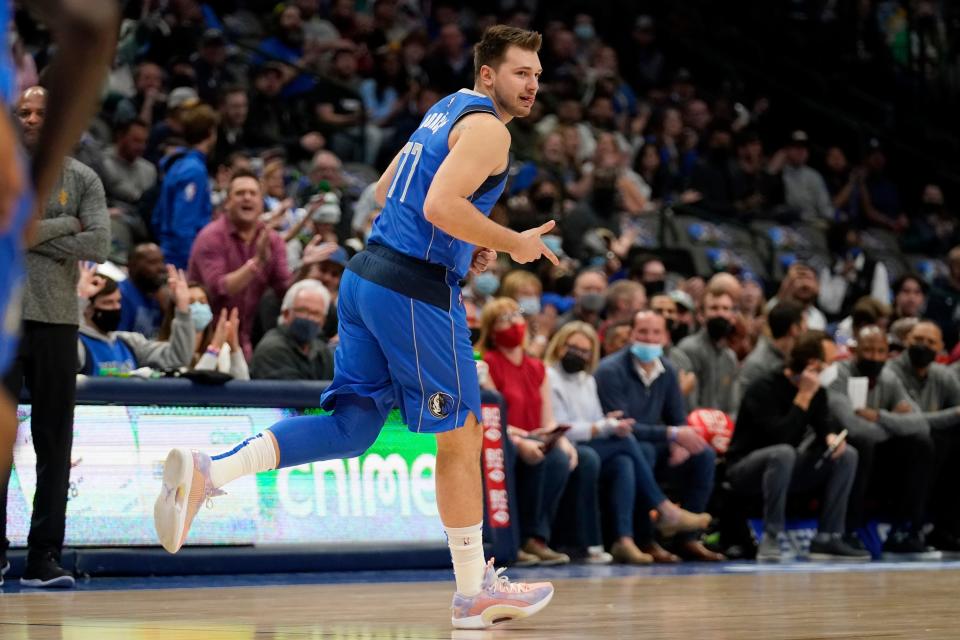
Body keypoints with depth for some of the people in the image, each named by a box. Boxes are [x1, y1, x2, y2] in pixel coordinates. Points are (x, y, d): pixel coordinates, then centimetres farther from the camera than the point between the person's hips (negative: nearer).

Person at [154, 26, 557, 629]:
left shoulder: (446, 110, 20)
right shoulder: (488, 128, -11)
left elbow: (386, 190, 28)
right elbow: (441, 206, -24)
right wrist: (512, 244, -11)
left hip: (367, 277, 9)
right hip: (417, 291, -9)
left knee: (352, 423, 8)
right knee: (461, 435, 3)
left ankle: (205, 472, -11)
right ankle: (475, 594, 12)